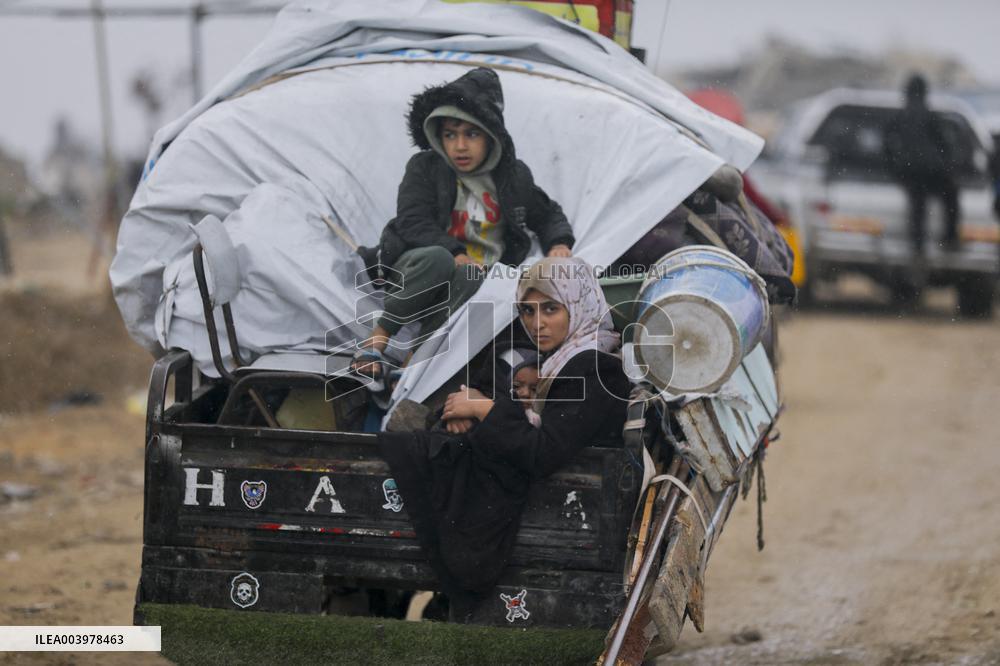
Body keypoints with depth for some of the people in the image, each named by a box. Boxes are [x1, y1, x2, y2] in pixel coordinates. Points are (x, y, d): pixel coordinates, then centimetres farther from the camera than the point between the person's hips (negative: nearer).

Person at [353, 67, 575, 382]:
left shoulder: (513, 176, 7)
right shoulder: (425, 167, -1)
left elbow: (548, 215, 22)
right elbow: (413, 222, -13)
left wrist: (559, 244, -1)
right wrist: (456, 255, -27)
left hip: (477, 273, 1)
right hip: (414, 264, -1)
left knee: (469, 280, -39)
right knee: (438, 260, -40)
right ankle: (376, 341, -27)